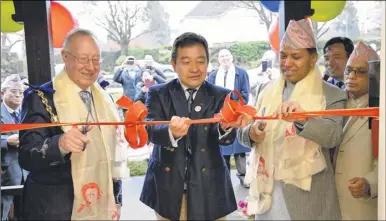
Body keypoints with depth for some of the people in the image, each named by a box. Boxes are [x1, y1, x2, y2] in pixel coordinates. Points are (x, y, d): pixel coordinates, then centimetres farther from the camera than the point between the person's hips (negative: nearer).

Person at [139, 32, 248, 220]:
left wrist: (227, 126, -39)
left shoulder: (221, 96, -1)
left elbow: (225, 138, -15)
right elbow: (150, 130, -17)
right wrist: (171, 131, -39)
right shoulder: (158, 93, -1)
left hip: (208, 189, 1)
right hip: (167, 188, 0)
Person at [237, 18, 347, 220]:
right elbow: (243, 133, 7)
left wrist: (303, 119, -36)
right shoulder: (268, 90, 6)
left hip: (306, 193, -3)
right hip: (267, 189, 3)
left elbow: (334, 136, -19)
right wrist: (251, 134, -16)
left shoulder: (332, 95, -4)